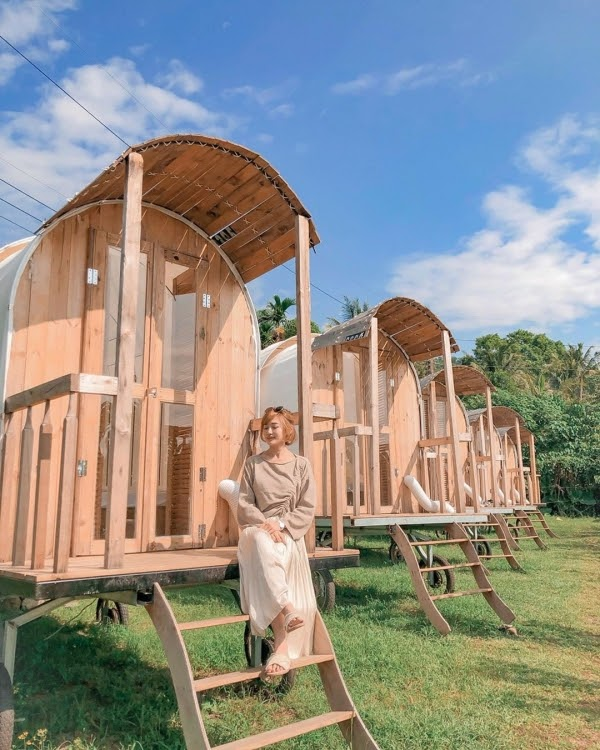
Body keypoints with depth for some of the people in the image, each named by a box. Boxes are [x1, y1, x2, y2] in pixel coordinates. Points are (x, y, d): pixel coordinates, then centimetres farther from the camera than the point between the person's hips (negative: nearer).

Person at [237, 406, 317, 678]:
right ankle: (286, 609, -43)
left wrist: (281, 525, -15)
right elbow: (244, 504, 5)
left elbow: (307, 509, 2)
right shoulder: (253, 463, 12)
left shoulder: (301, 464, 8)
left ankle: (284, 649, -32)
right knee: (262, 545, -39)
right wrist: (265, 524, -15)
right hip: (258, 529, 0)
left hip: (289, 533, 0)